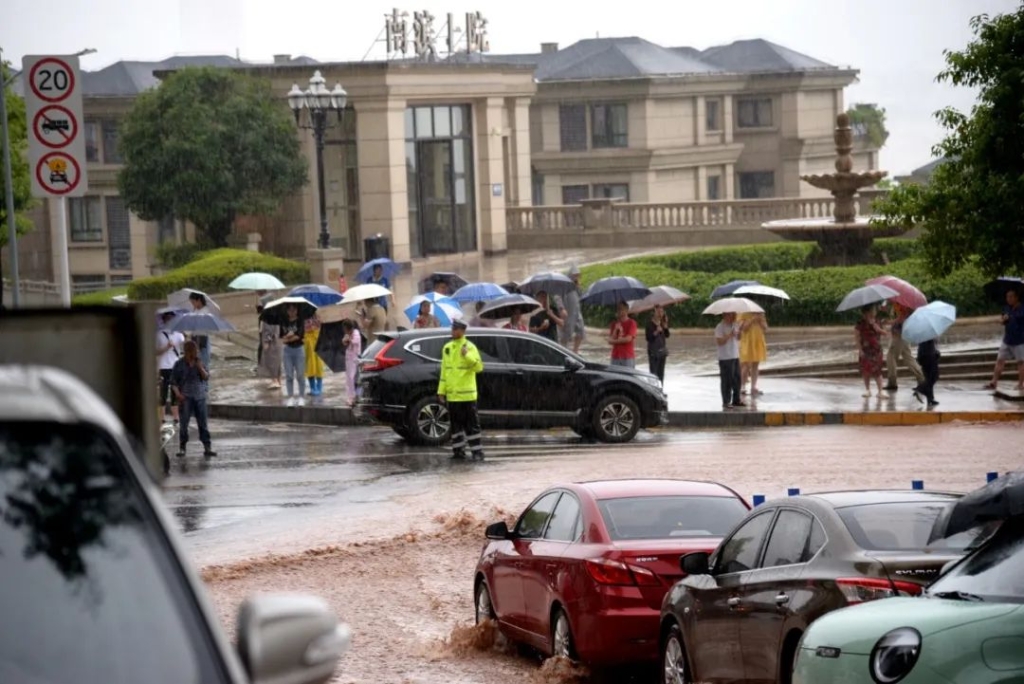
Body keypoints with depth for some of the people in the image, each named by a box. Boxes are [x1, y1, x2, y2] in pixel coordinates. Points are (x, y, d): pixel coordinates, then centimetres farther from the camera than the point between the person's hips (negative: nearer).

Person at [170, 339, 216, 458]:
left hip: (200, 396, 3)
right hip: (186, 398, -3)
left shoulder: (199, 362, 7)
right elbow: (173, 381, -1)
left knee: (203, 423, 4)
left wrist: (200, 367, -12)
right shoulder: (179, 364, -3)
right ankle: (182, 448, 8)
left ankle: (207, 447, 5)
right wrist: (177, 393, -13)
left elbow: (206, 377, 3)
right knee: (184, 423, 0)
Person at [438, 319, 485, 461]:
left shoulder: (469, 347, -5)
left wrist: (467, 355, -29)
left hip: (467, 394, -6)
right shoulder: (447, 348, 12)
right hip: (452, 394, 6)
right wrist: (441, 390, 12)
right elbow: (444, 370, 15)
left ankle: (477, 451, -3)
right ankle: (458, 450, 17)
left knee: (471, 424, -5)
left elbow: (479, 367, -15)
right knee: (456, 424, 10)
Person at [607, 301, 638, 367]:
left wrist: (615, 341, 1)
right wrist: (616, 329, -8)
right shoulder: (614, 323, 13)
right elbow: (610, 340, 6)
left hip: (628, 357, -4)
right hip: (615, 357, 4)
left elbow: (628, 339, -10)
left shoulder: (631, 323, -2)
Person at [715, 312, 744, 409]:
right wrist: (729, 335, -25)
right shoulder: (720, 327, -13)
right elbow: (719, 341, -19)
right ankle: (726, 402, 2)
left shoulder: (735, 325, 10)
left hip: (735, 356, 8)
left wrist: (740, 330, -2)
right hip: (725, 358, -8)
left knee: (737, 379, 12)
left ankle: (736, 400, 22)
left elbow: (739, 337, 18)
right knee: (727, 381, -5)